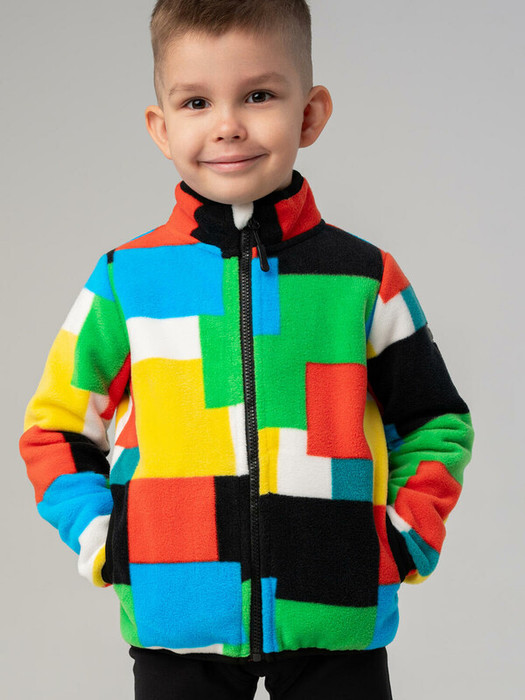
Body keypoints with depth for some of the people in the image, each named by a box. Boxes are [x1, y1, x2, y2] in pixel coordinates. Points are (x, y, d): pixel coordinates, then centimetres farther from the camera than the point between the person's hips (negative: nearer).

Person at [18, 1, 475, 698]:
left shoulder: (365, 279, 2)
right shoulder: (126, 281, 1)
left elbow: (435, 424, 13)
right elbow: (58, 426, 11)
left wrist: (407, 539, 1)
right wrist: (99, 540, -2)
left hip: (336, 622, 0)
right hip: (179, 621, 0)